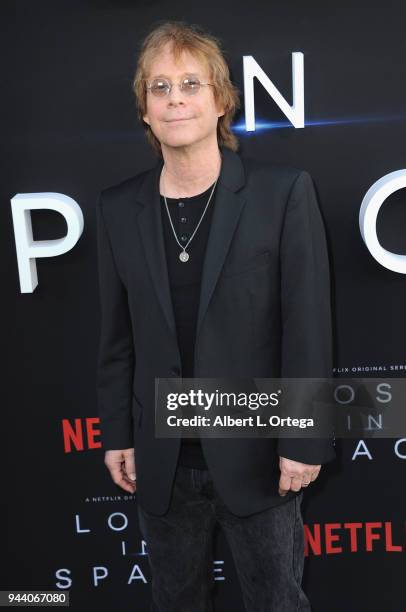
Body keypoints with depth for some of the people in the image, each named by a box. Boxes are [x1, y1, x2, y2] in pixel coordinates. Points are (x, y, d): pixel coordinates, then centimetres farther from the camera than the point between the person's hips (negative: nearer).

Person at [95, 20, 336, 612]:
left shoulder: (284, 190, -10)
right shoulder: (118, 207, 0)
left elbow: (308, 326, -10)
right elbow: (118, 337, 5)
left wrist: (305, 441, -10)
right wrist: (117, 434, 6)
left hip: (257, 454, -2)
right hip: (161, 462, 3)